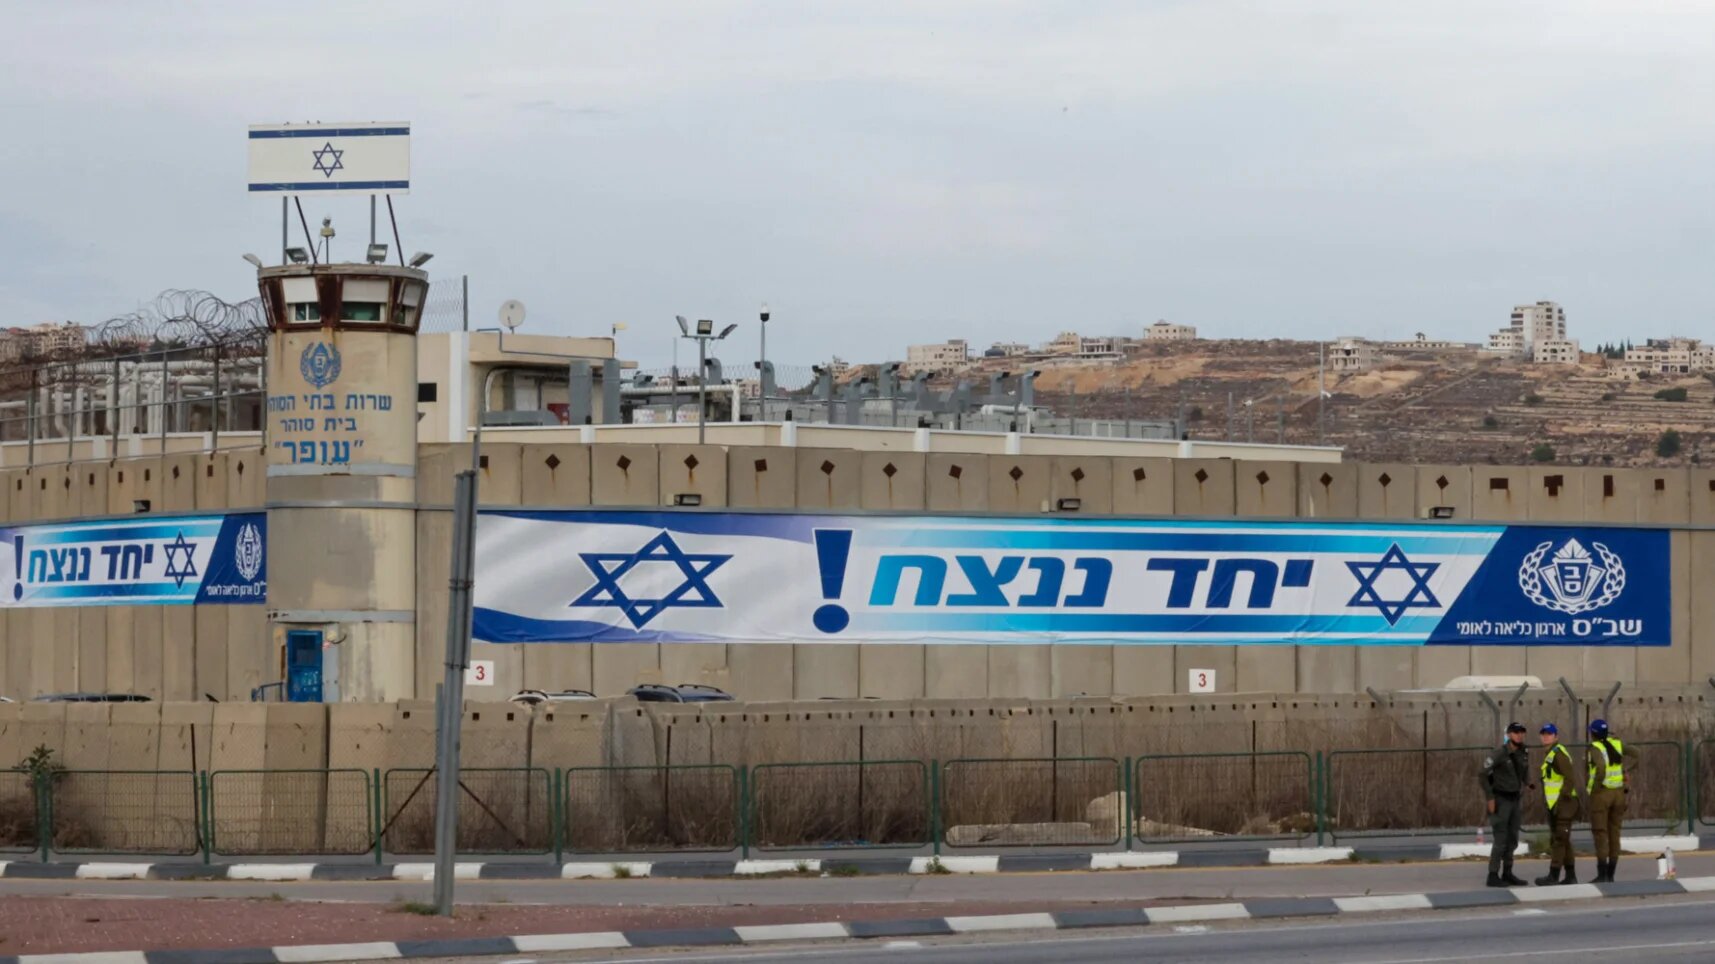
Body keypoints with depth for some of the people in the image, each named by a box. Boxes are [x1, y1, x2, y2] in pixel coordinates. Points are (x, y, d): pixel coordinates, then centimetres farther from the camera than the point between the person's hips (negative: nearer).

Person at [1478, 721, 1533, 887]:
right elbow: (1482, 775, -15)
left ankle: (1507, 874, 18)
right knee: (1501, 840, -9)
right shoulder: (1499, 754, -17)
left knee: (1512, 840, 9)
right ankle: (1493, 876, -5)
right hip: (1501, 800, -7)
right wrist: (1489, 798, -17)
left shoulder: (1524, 754, 3)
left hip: (1515, 800, 7)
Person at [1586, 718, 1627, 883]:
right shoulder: (1616, 743, 7)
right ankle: (1611, 875, 10)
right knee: (1614, 834, 9)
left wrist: (1595, 788, -16)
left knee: (1600, 833, -3)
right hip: (1618, 793, 6)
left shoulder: (1594, 749, -11)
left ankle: (1602, 875, -8)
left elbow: (1601, 767, -28)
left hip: (1601, 793, -6)